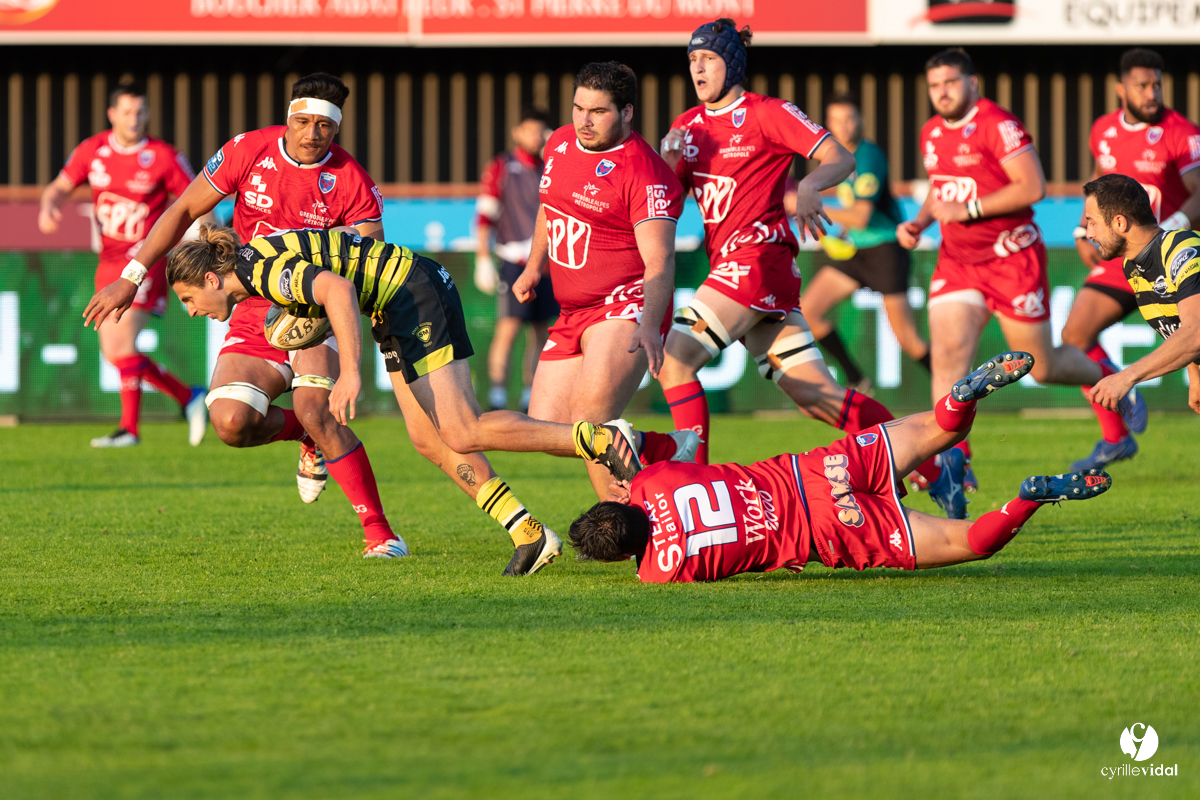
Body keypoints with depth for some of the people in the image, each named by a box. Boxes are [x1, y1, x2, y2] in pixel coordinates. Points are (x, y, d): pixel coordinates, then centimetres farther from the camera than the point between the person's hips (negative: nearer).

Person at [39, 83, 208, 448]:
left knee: (121, 339, -19)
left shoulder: (164, 158, -8)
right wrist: (49, 207, -11)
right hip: (109, 263, 6)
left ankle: (129, 428, -13)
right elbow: (60, 187, 12)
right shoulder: (92, 151, 4)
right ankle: (189, 397, 18)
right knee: (113, 352, 6)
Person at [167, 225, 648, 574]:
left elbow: (338, 289, -33)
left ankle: (597, 440, -18)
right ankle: (530, 535, 3)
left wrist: (350, 372, -37)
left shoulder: (266, 270, -18)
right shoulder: (255, 262, 13)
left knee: (462, 435, -16)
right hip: (398, 311, 10)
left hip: (418, 300, -10)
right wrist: (303, 326, 14)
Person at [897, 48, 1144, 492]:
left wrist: (969, 210, -22)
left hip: (1012, 258, -6)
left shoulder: (997, 125, -15)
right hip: (957, 262, 6)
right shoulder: (932, 134, 9)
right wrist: (919, 222, 6)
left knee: (1042, 367, 4)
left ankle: (1106, 377, 34)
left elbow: (1033, 187, -21)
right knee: (947, 353, -14)